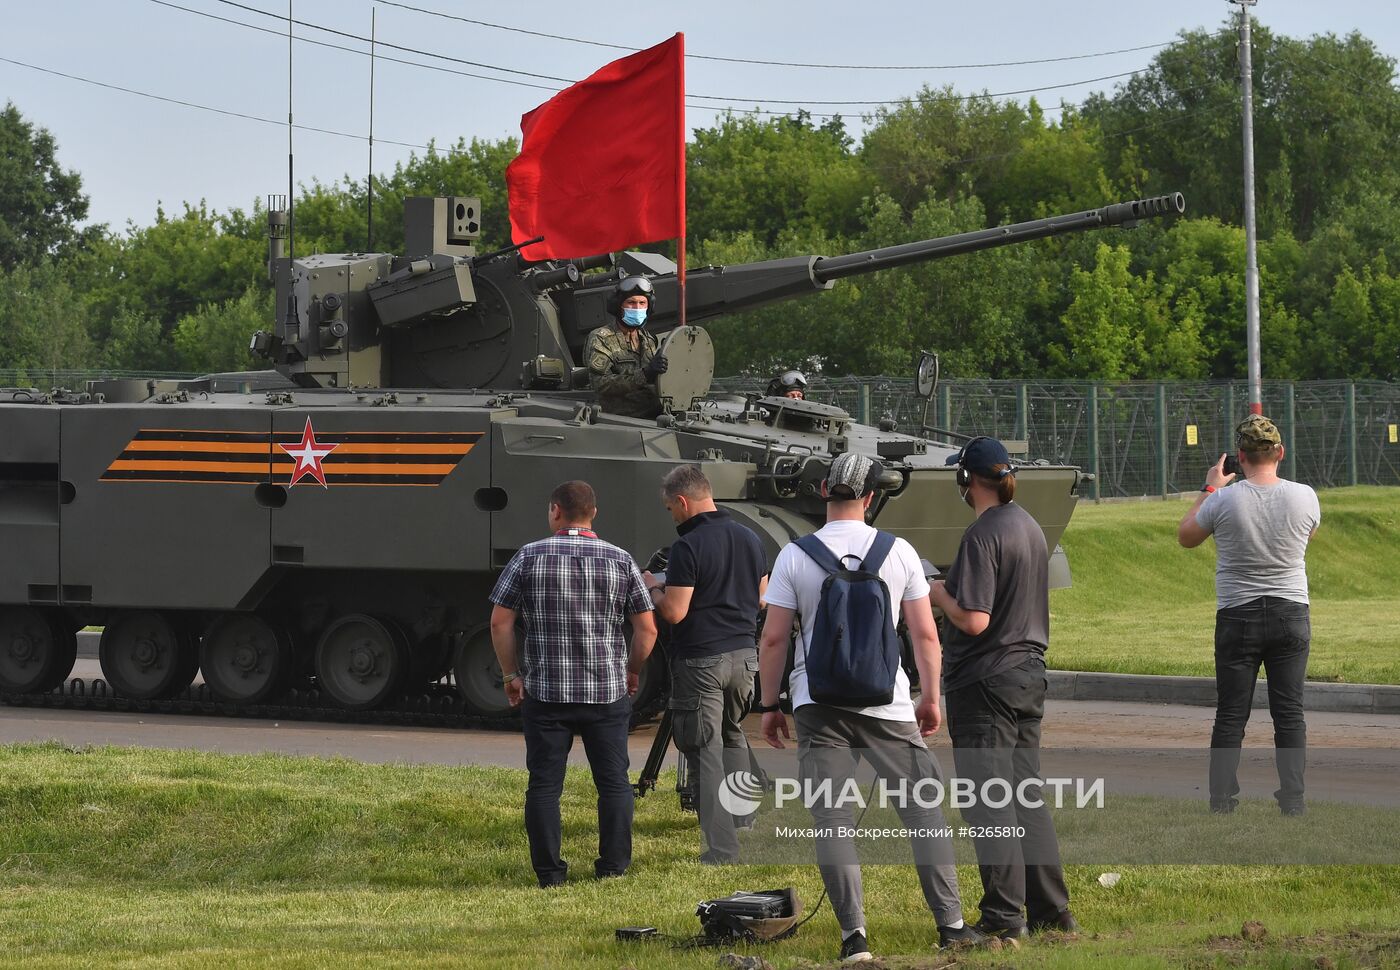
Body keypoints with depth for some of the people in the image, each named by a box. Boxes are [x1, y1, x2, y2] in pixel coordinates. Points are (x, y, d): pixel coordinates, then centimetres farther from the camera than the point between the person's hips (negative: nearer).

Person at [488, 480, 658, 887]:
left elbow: (500, 623, -3)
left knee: (544, 784, 5)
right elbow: (647, 629, 1)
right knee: (614, 781, 10)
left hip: (545, 691, -1)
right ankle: (613, 866, 11)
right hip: (608, 693, 1)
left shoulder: (528, 558, -3)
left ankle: (549, 872, 5)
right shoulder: (621, 561, 1)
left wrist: (511, 674, 8)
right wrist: (631, 672, 16)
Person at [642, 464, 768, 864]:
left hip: (700, 661, -7)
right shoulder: (749, 539, 7)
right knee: (733, 735, 25)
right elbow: (761, 600, 16)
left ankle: (722, 849, -3)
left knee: (705, 749, -1)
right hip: (743, 655, 7)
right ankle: (743, 826, 29)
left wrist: (653, 588, -1)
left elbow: (674, 612, -20)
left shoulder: (688, 547, -17)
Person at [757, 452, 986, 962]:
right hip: (886, 704, 0)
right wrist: (930, 698, 15)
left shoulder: (794, 556, -2)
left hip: (818, 706, 0)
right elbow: (925, 636, 3)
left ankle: (853, 933, -6)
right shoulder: (899, 552, 1)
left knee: (832, 817, 1)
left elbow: (773, 640, -1)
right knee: (923, 806, 8)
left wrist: (769, 705, 9)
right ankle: (950, 923, 6)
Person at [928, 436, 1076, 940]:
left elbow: (974, 619, -23)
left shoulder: (982, 534, -17)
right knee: (1028, 795, 14)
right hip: (1030, 672, 9)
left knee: (990, 801, -5)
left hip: (985, 681, -9)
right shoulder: (1030, 527, 11)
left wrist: (935, 591, -6)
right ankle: (1052, 912, 16)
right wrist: (952, 587, 18)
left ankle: (1004, 916, -5)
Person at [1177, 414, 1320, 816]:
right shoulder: (1303, 497, -8)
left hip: (1238, 617, -1)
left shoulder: (1224, 500, -13)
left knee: (1230, 714, 7)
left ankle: (1222, 797, 10)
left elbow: (1186, 536, 5)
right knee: (1289, 712, 7)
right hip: (1291, 616, 1)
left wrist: (1209, 488, 15)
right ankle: (1292, 798, 7)